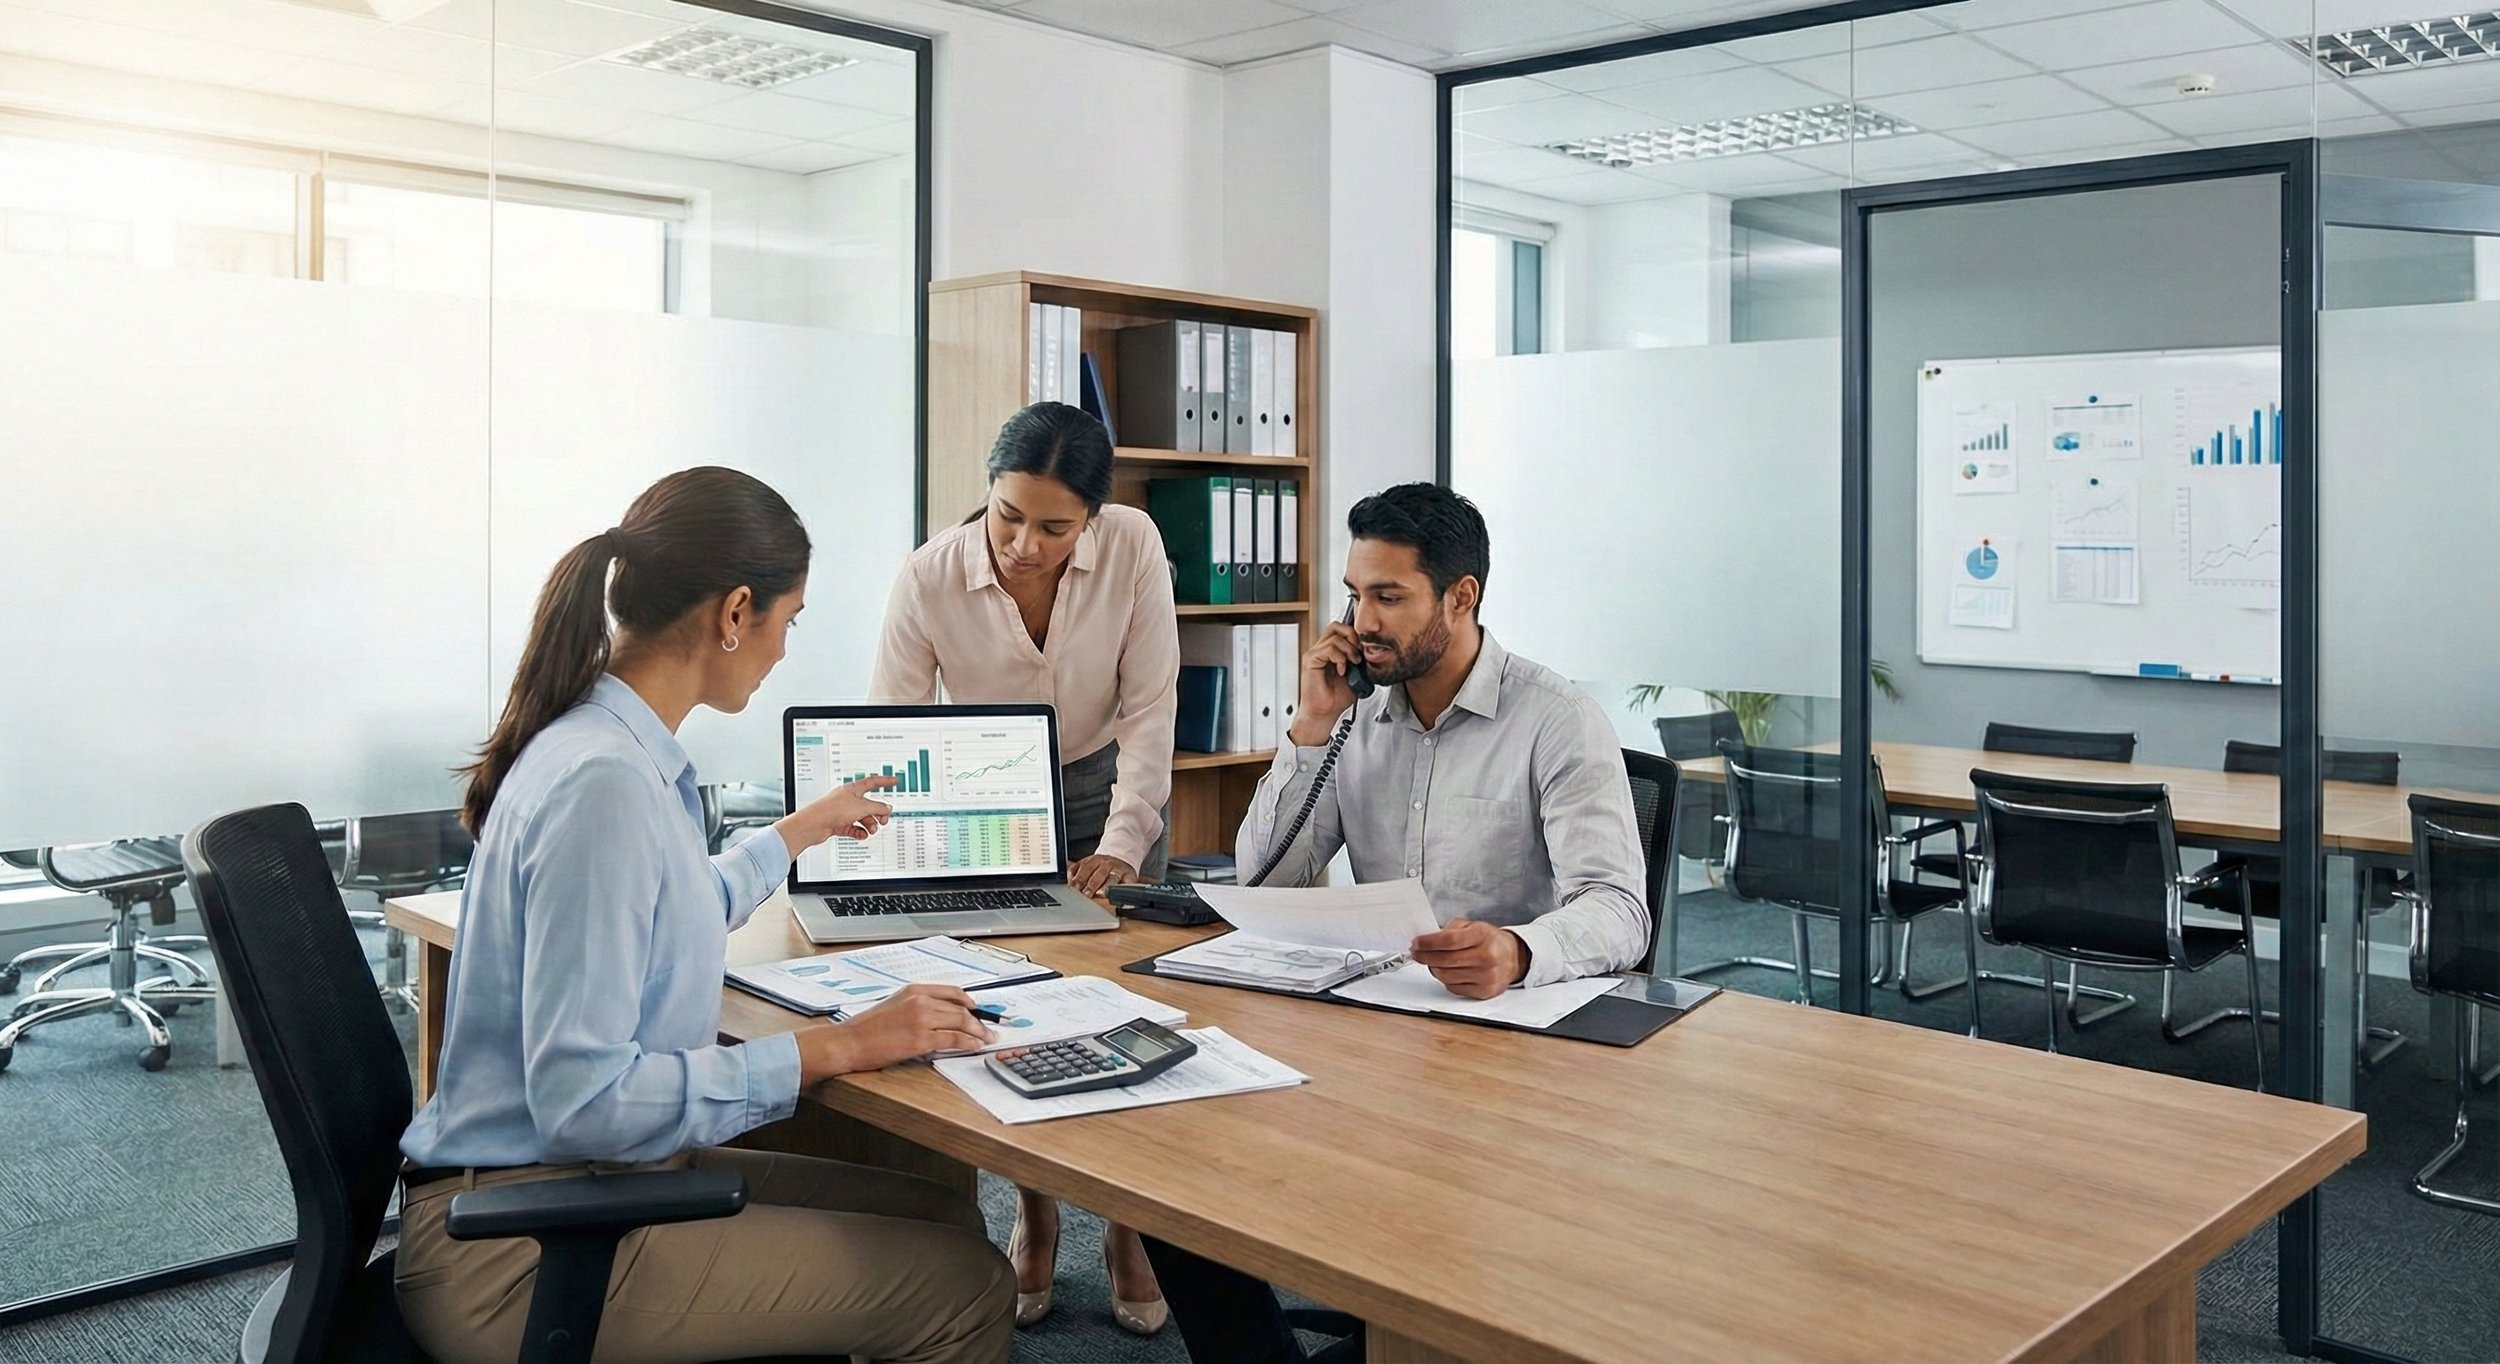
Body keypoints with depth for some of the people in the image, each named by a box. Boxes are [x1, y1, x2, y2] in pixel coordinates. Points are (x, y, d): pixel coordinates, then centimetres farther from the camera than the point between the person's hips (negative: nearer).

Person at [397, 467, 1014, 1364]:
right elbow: (585, 1100, -27)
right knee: (964, 1284, -11)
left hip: (584, 1179, 10)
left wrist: (799, 833, 42)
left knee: (939, 1215, 7)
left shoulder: (621, 750, 7)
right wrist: (836, 1048, -22)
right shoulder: (603, 783, -23)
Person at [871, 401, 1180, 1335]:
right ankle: (1034, 1221, 20)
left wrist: (1121, 847, -21)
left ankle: (1127, 1225, 15)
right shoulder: (927, 579, -22)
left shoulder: (1133, 547, -20)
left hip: (1107, 793, 0)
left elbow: (1148, 711, -16)